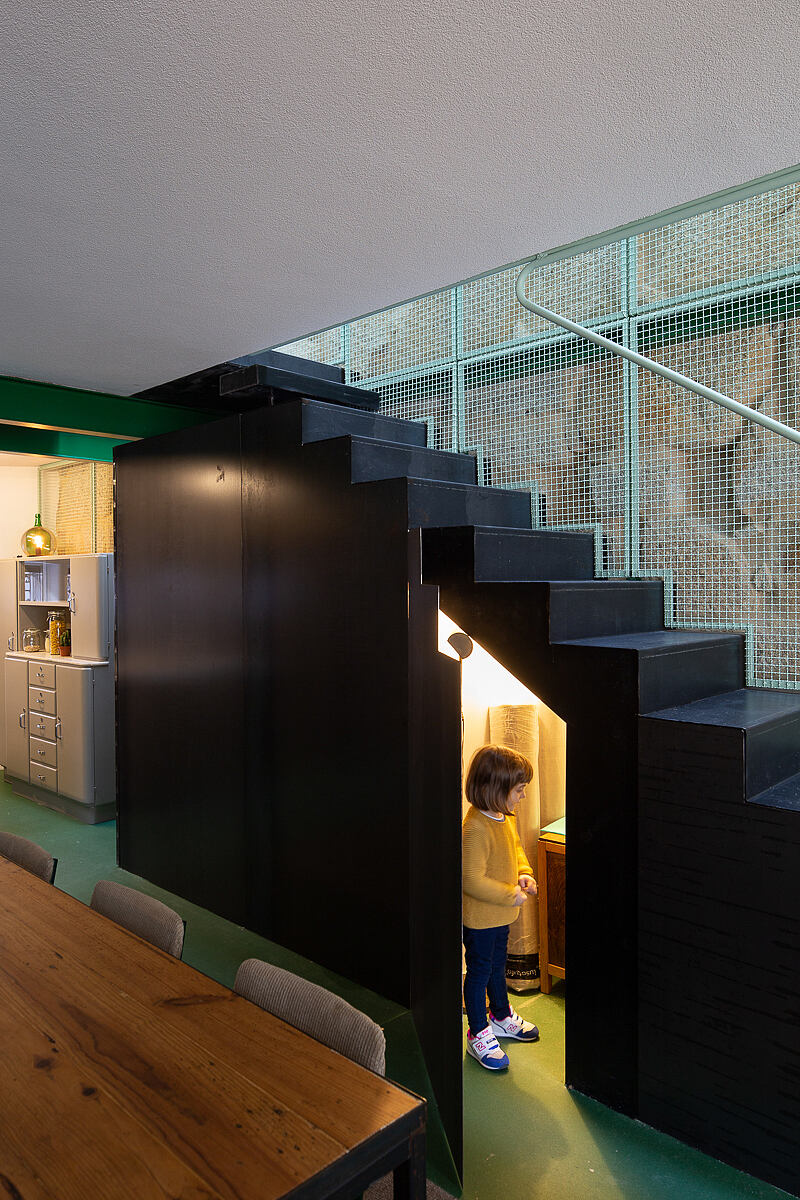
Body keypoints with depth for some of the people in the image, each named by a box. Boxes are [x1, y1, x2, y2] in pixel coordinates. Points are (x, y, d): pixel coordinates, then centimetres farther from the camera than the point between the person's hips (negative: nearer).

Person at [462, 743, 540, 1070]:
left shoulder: (506, 816, -3)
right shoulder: (476, 828, -33)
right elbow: (472, 881, -31)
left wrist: (524, 872, -1)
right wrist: (511, 895, -23)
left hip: (502, 913, 9)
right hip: (479, 916, -9)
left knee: (497, 964, 27)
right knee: (479, 971, 10)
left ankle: (501, 1016, 47)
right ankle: (478, 1034, 27)